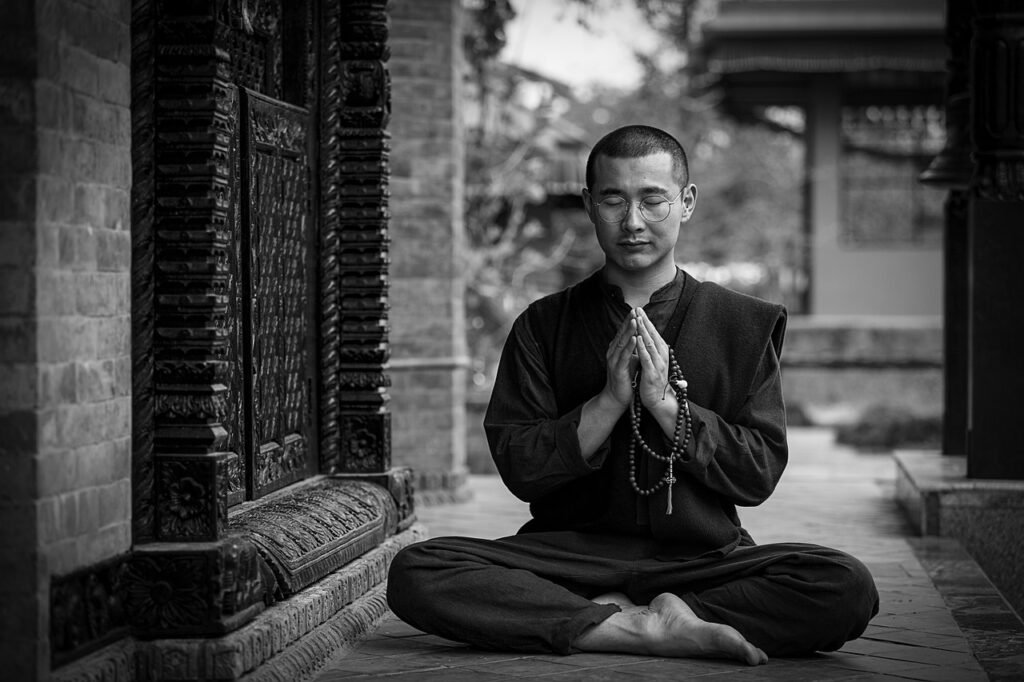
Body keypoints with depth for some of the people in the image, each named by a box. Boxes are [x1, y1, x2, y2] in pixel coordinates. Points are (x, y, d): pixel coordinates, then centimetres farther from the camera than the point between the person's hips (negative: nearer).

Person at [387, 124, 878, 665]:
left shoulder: (745, 324, 6)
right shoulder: (543, 326, 7)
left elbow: (759, 476, 0)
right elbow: (518, 468, -1)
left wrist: (665, 402, -11)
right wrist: (610, 400, -13)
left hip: (703, 556, 0)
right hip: (569, 555, 0)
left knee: (847, 588, -28)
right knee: (414, 573, -27)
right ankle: (655, 629, -25)